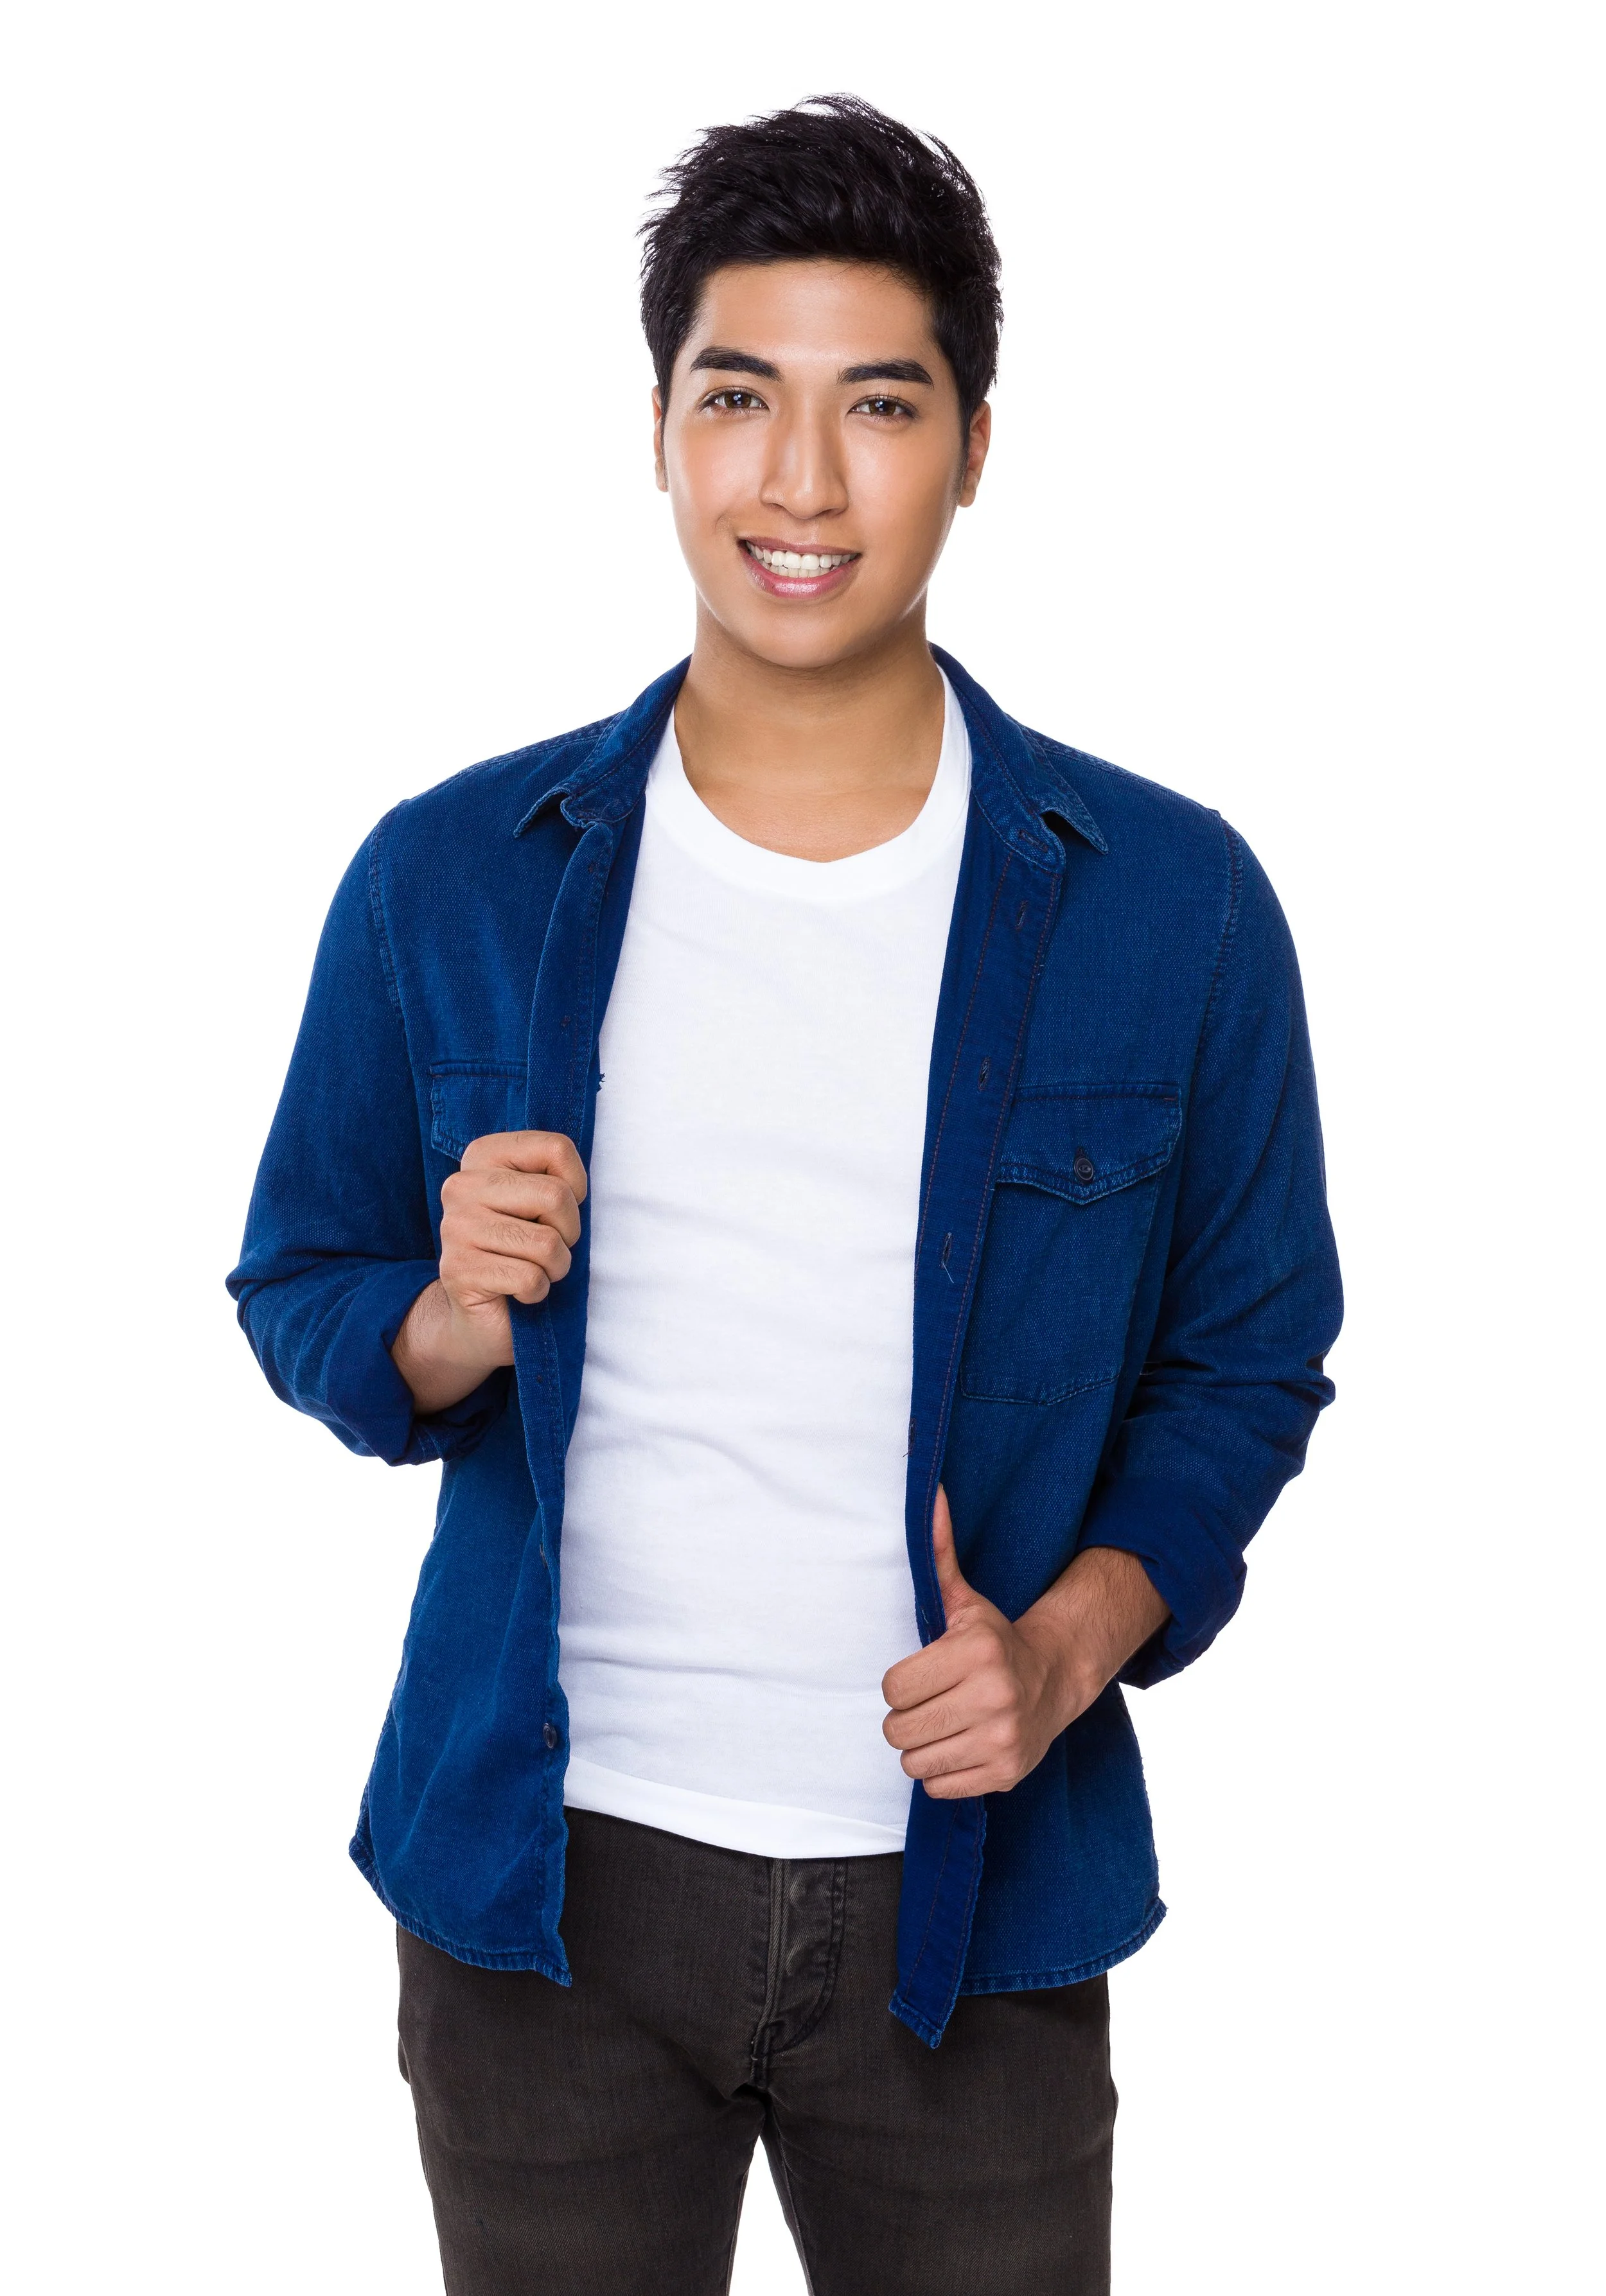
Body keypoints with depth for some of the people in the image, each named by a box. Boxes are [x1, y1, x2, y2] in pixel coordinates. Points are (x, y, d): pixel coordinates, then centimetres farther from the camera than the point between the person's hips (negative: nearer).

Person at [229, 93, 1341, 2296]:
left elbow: (1248, 1359, 4)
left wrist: (1073, 1640, -12)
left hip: (963, 1893, 0)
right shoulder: (447, 881, -2)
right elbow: (298, 1293, 8)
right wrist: (445, 1327, -15)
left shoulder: (1169, 904, -4)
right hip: (545, 1871, 1)